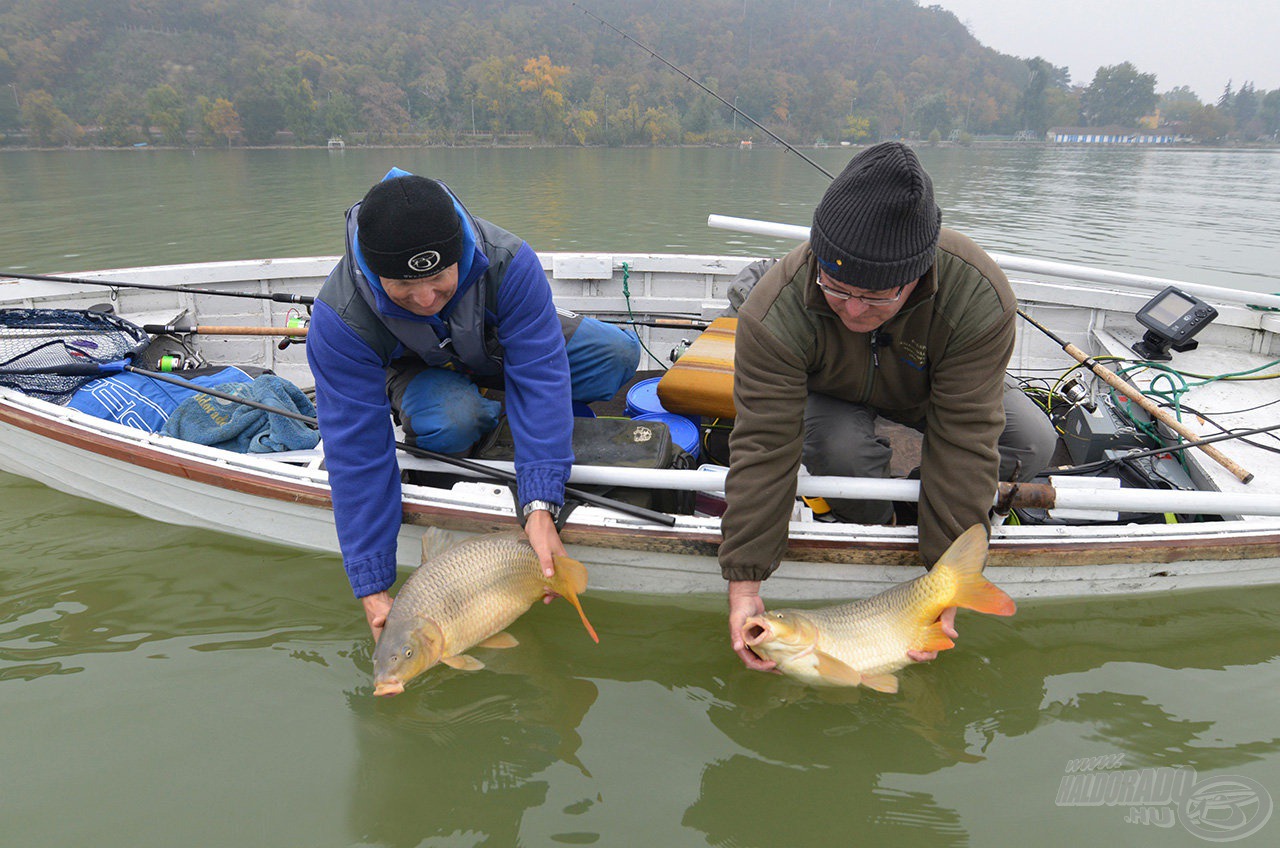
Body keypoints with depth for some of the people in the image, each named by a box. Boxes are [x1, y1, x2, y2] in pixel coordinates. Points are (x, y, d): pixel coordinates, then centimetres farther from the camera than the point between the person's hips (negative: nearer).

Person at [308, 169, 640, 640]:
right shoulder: (339, 318, -35)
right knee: (449, 422, -38)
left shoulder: (508, 262, -36)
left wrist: (540, 507, -47)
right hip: (418, 370, -1)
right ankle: (492, 419, 0)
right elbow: (356, 451, -34)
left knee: (618, 353, -21)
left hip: (500, 350, 2)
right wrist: (372, 590, -36)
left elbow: (539, 376, -37)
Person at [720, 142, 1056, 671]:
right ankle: (868, 526, -1)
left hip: (931, 392, 2)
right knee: (839, 446, -35)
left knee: (1032, 440, -21)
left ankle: (933, 508, 7)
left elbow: (965, 442, -33)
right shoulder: (776, 314, -36)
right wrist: (744, 584, -37)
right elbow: (763, 447, -35)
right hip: (831, 395, -1)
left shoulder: (979, 299, -35)